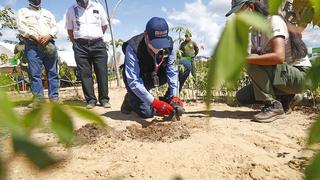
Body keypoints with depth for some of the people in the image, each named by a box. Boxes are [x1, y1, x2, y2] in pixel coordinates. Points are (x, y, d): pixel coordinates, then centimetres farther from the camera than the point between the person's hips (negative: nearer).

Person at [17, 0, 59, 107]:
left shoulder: (48, 13, 26)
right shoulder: (23, 11, 18)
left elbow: (54, 27, 12)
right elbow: (21, 26, 1)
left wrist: (48, 36, -9)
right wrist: (35, 36, -13)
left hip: (48, 44, 2)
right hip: (32, 45, -2)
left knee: (53, 72, -3)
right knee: (35, 73, -8)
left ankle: (54, 97, -1)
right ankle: (38, 98, -6)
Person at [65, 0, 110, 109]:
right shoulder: (71, 10, 9)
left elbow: (104, 25, 15)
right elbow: (70, 30, 14)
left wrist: (96, 38, 13)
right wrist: (76, 43, 10)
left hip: (98, 44, 0)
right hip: (80, 46, 0)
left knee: (102, 72, -4)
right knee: (85, 74, -3)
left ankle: (104, 99, 2)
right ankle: (91, 100, 3)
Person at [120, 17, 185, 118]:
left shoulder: (168, 44, -21)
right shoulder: (132, 48, -33)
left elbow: (172, 71, -17)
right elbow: (133, 81, -36)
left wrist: (174, 96, -27)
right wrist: (155, 102, -42)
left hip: (154, 76, 4)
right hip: (136, 79, -4)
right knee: (147, 112, -23)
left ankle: (167, 101, -2)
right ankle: (130, 99, 11)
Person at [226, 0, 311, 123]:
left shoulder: (274, 20, -19)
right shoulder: (255, 30, 7)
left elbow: (279, 57, -34)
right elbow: (253, 57, 8)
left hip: (299, 75, -8)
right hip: (280, 75, 8)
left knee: (254, 66, -30)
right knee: (242, 97, 3)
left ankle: (273, 106, -16)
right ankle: (287, 99, 12)